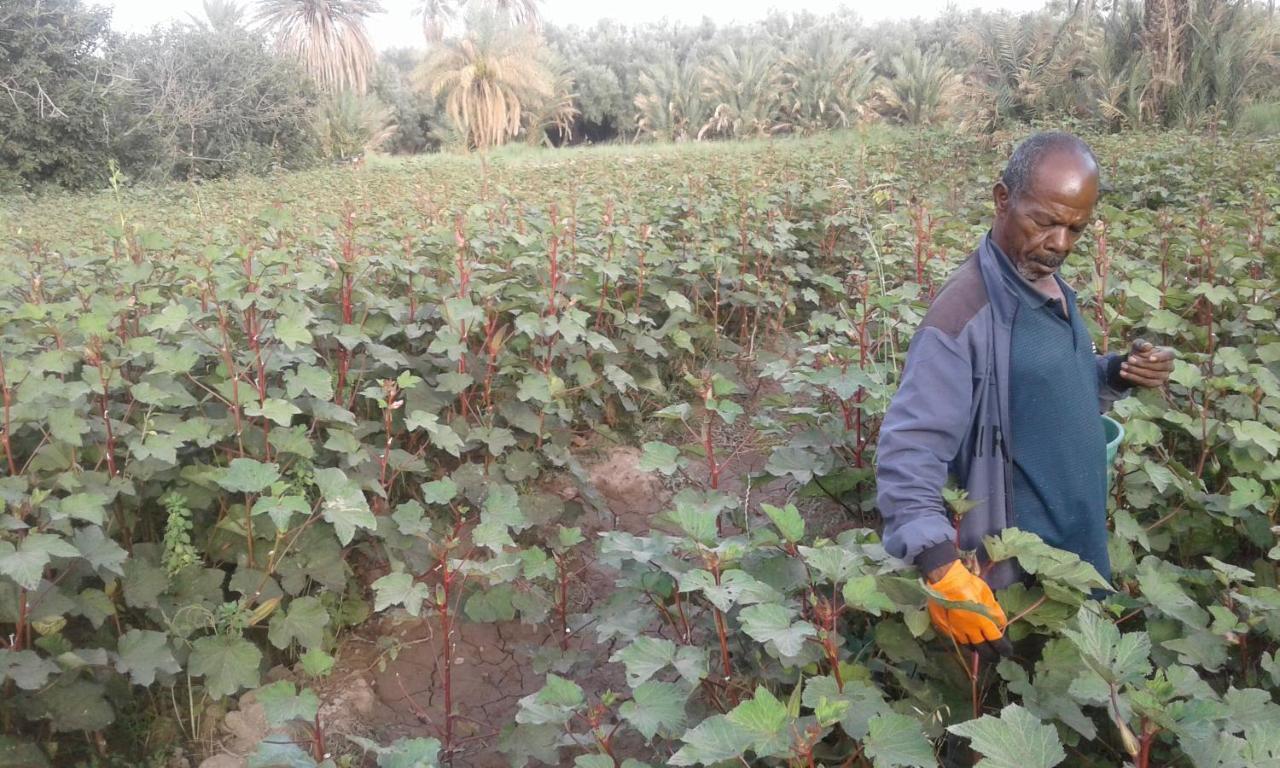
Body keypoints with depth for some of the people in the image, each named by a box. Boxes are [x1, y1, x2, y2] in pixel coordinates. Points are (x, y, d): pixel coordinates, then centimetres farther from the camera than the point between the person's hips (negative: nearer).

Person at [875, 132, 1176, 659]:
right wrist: (941, 569, -41)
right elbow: (908, 451, -31)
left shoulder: (1052, 287, 3)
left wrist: (1121, 374, -5)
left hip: (1078, 549, 9)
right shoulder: (966, 312, -26)